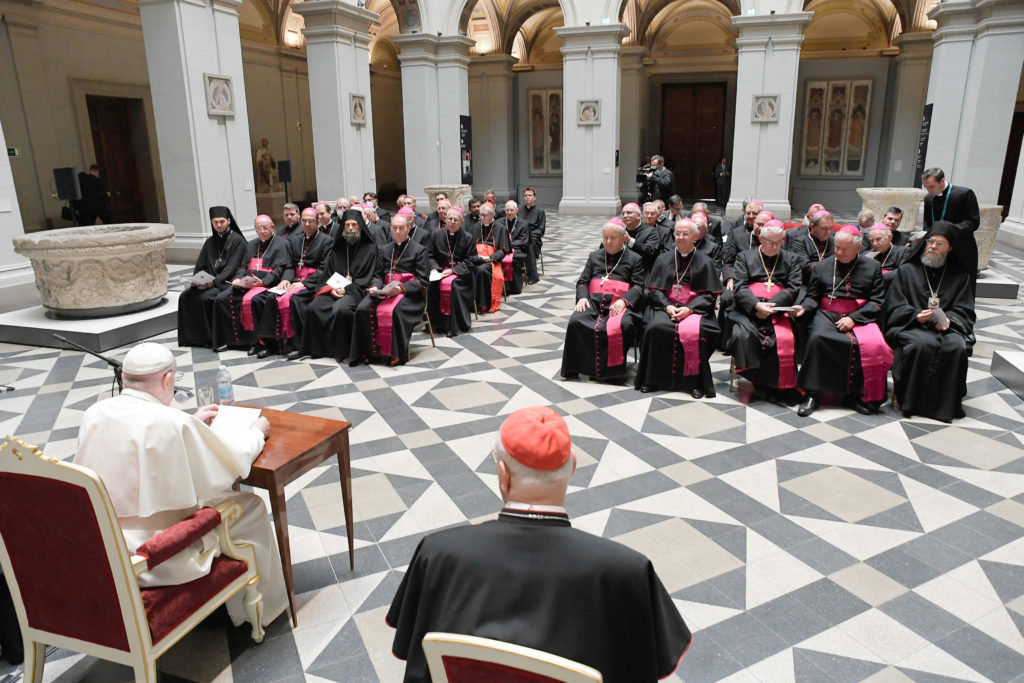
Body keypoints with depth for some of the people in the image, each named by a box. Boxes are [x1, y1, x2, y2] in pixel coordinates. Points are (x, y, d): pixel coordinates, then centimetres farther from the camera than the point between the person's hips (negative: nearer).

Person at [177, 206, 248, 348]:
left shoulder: (237, 240, -3)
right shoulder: (210, 241, 16)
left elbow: (231, 267, -12)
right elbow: (200, 265, 14)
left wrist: (215, 281, -23)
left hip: (226, 282, -6)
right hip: (209, 281, 6)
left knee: (205, 298, -29)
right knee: (185, 296, -14)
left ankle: (209, 337, -15)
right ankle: (192, 336, -6)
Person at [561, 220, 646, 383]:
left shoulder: (634, 259, 16)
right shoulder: (594, 256, 27)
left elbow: (639, 286, 4)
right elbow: (582, 281, 21)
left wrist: (623, 301, -15)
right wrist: (582, 297, -2)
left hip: (619, 304, -3)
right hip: (593, 301, 3)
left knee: (623, 325, -36)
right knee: (575, 321, -28)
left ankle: (614, 369, -23)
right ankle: (573, 368, -20)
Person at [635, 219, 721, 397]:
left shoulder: (705, 263, 11)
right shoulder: (663, 259, 15)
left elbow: (709, 294, 3)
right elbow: (654, 289, 8)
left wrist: (689, 308, -14)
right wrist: (667, 306, -11)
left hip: (694, 309, -1)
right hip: (665, 307, 2)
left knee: (692, 332, -33)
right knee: (655, 328, -30)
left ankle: (694, 382, -21)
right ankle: (651, 379, -19)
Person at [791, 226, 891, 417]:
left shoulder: (872, 267, 12)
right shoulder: (822, 267, 16)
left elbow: (876, 301, 4)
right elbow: (812, 297, 15)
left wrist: (853, 318, -10)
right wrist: (803, 307, -9)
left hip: (860, 317, 0)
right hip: (828, 314, 0)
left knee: (873, 344, -31)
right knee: (817, 338, -33)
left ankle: (857, 394, -13)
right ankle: (812, 394, -25)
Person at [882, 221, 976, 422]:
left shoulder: (960, 276, 16)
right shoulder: (907, 270, 10)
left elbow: (964, 310, 8)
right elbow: (894, 307, 2)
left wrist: (948, 320, -14)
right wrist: (916, 315, -17)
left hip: (947, 327, 2)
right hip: (911, 325, -2)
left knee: (957, 347, -30)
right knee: (923, 344, -34)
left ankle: (947, 403, -17)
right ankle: (913, 402, -24)